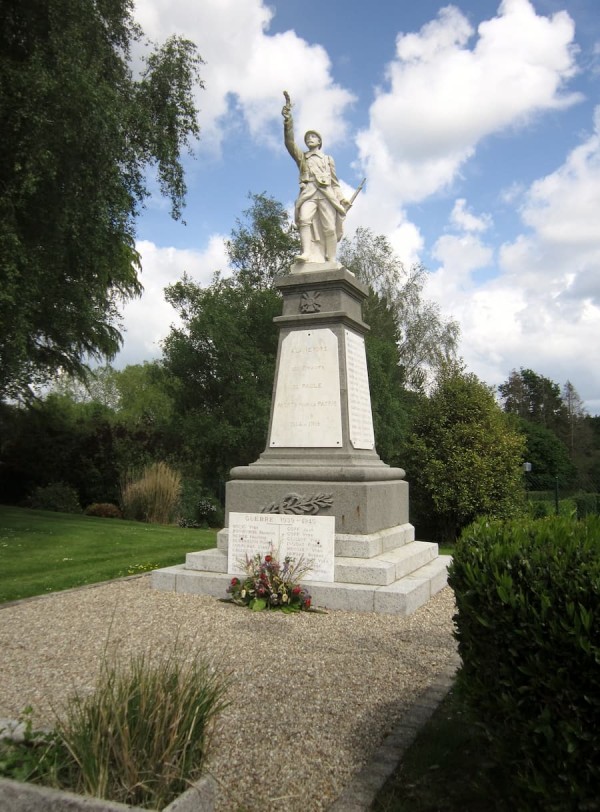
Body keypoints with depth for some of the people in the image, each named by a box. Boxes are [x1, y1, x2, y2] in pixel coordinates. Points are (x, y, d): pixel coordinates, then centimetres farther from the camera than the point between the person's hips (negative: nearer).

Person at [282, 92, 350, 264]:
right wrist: (288, 120, -5)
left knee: (329, 228, -12)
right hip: (308, 192, -1)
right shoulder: (301, 156, 26)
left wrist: (341, 198, 6)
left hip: (326, 193, 1)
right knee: (304, 218, -28)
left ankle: (331, 262, -12)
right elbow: (289, 142, 10)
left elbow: (334, 180, 21)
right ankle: (307, 253, -39)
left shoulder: (328, 158, 28)